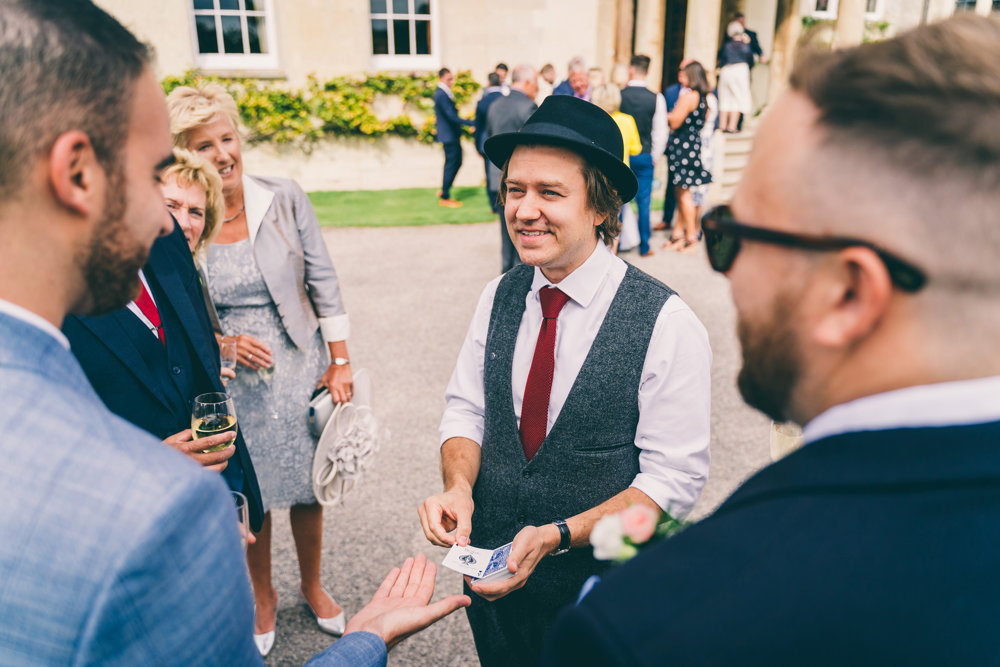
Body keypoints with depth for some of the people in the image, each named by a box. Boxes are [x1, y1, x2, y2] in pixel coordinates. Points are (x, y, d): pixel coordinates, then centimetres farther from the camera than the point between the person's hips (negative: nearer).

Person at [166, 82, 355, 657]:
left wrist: (340, 364, -3)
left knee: (308, 485, 15)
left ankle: (313, 586, 41)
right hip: (231, 380, 0)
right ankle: (263, 598, 40)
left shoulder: (285, 199, -7)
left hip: (298, 367, 1)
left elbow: (323, 283, -3)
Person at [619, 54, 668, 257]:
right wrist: (653, 157, 10)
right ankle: (644, 246, 13)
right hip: (645, 157, 1)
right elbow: (660, 133, -3)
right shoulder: (656, 99, -6)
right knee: (644, 202, 7)